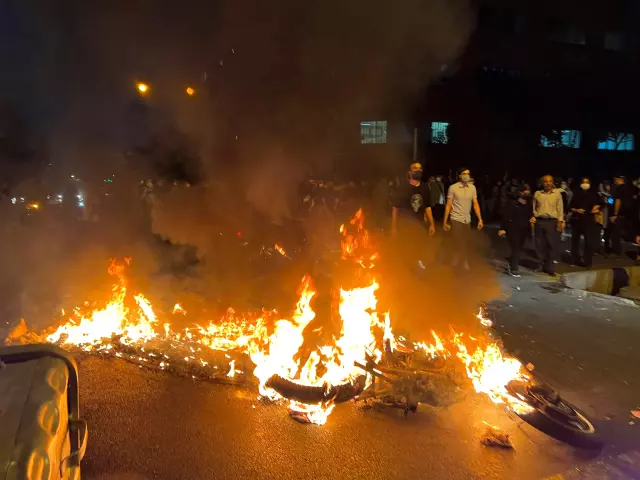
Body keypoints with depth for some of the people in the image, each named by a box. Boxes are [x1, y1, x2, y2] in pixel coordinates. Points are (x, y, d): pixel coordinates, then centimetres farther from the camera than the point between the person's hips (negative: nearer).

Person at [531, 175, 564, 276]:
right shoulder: (537, 193, 7)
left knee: (552, 245, -2)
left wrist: (560, 221, -3)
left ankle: (549, 267, 7)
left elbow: (560, 208, 3)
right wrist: (532, 219, 4)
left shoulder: (557, 193, 4)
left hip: (552, 222, -1)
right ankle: (544, 265, 16)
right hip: (539, 221, 1)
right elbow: (533, 208, 12)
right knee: (541, 245, 4)